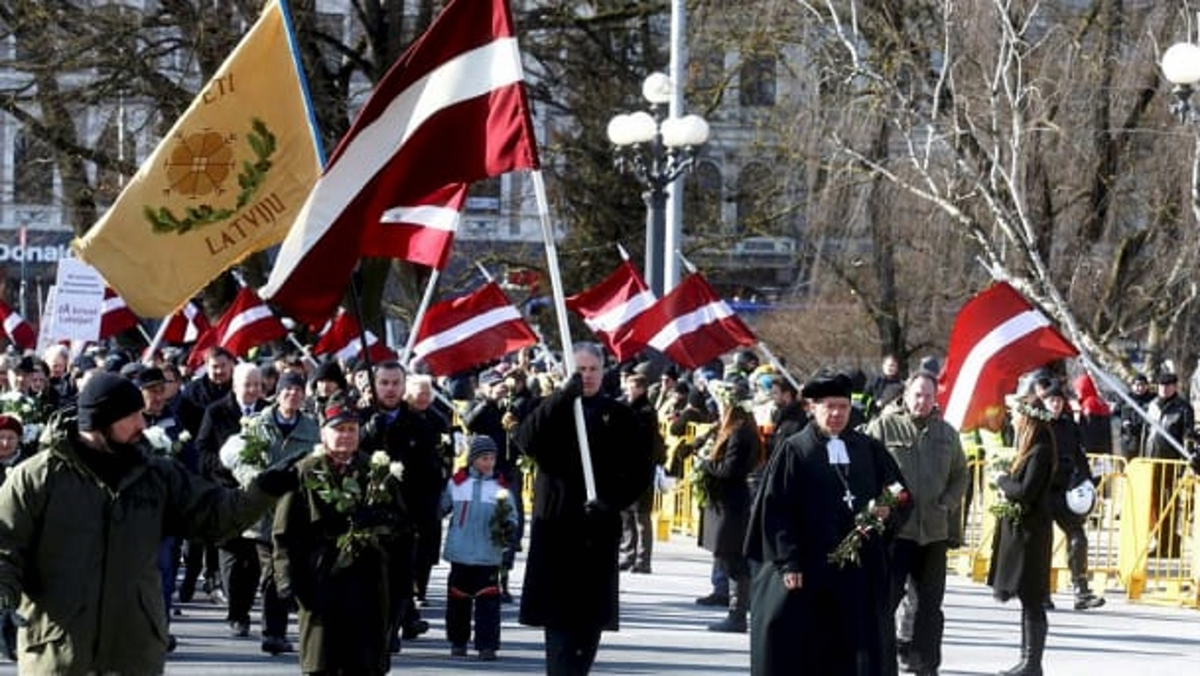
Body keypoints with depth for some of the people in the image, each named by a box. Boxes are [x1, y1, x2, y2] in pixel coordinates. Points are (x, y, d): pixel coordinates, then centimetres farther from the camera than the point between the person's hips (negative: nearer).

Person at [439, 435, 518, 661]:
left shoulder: (500, 486, 3)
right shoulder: (456, 483, 5)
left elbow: (512, 517, 3)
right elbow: (441, 507, 12)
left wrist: (508, 527, -16)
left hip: (488, 556, -1)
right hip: (460, 554, 1)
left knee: (488, 600, -7)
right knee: (458, 599, 9)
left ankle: (487, 644, -5)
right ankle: (458, 641, 22)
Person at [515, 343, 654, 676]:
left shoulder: (618, 415, 8)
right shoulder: (552, 409, 8)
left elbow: (640, 470, 8)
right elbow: (526, 441, -12)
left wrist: (613, 501, -7)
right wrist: (564, 396, -19)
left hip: (599, 524, 1)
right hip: (555, 520, -1)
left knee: (592, 611, 0)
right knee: (558, 609, -5)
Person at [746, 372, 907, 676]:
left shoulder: (870, 450, 12)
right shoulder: (794, 451, 1)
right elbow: (775, 509, -4)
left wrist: (888, 511, -9)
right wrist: (788, 561, -12)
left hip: (861, 569, 3)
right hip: (809, 569, -3)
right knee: (805, 651, 0)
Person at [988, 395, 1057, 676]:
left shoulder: (1040, 452, -17)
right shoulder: (1030, 449, 12)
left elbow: (1026, 491, -22)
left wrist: (1002, 481, -7)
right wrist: (1006, 484, 0)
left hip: (1030, 533, -10)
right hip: (1019, 529, 10)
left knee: (1031, 600, -4)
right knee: (1028, 601, 12)